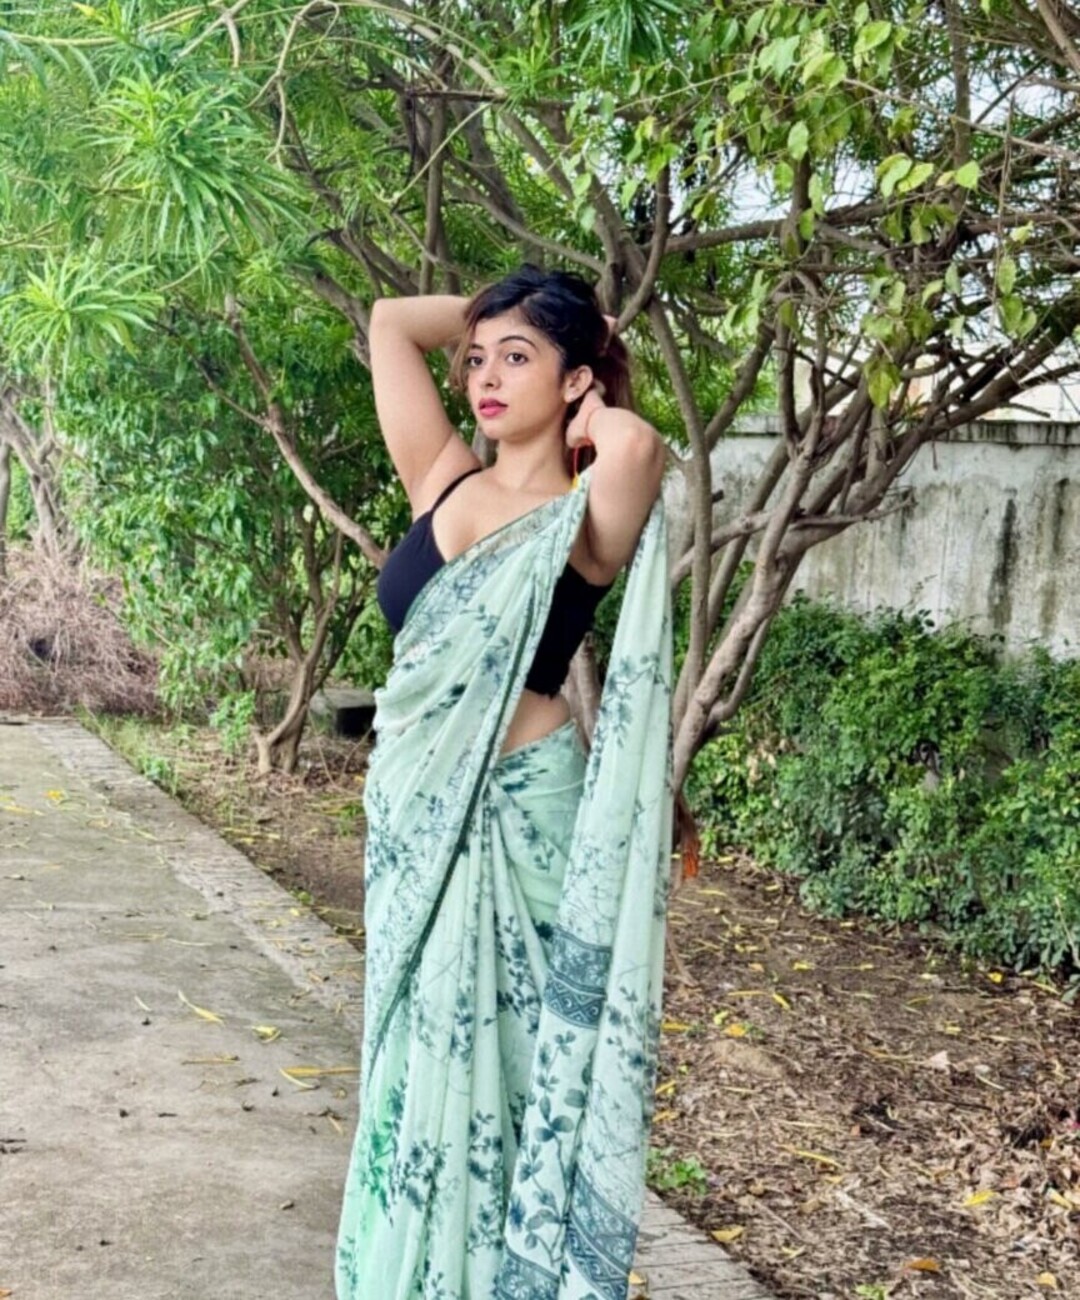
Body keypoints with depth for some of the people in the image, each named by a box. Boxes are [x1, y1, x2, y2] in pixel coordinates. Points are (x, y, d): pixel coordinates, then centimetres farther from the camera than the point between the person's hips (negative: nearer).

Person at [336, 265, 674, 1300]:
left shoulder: (583, 522, -10)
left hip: (516, 812, -6)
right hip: (411, 807, 6)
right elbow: (392, 322, 11)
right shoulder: (443, 481, 7)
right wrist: (490, 316, 12)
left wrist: (594, 415, -13)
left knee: (497, 1059, 4)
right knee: (415, 1056, 15)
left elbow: (639, 444, -33)